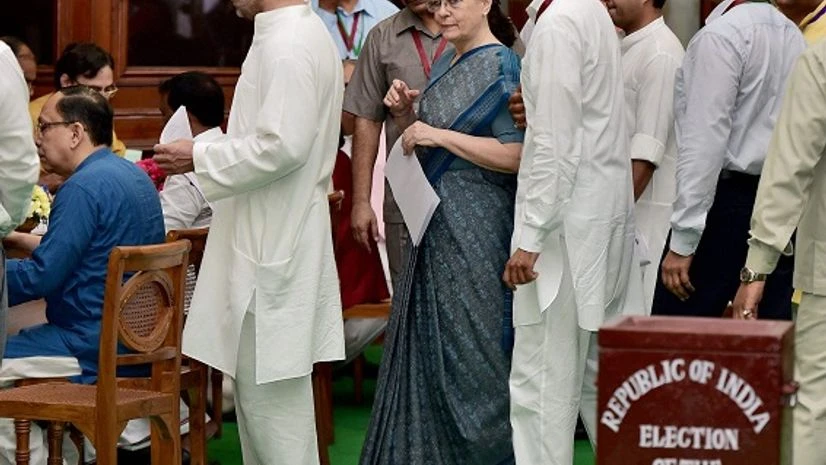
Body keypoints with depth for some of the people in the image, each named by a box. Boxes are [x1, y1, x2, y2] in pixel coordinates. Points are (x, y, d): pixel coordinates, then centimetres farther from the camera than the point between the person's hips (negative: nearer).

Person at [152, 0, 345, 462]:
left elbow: (282, 146, -25)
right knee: (258, 386, 16)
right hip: (275, 240, 11)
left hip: (272, 250, -11)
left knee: (270, 395, -5)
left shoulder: (286, 47, -18)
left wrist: (200, 158, -14)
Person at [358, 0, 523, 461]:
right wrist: (405, 113, 1)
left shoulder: (502, 68, -10)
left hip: (477, 227, -8)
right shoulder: (446, 63, 14)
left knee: (469, 342, -2)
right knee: (427, 341, 8)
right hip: (436, 220, 8)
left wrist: (441, 135, -19)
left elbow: (518, 154, -19)